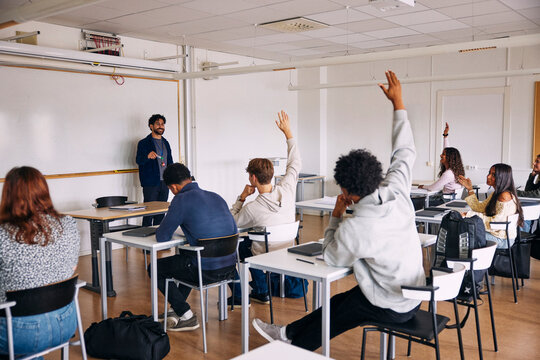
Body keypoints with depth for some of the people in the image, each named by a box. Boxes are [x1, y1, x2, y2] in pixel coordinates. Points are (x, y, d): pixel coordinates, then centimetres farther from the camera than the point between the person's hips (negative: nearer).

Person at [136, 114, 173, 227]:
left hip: (164, 182, 6)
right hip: (150, 183, -6)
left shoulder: (165, 143, 17)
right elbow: (138, 160, -12)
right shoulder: (144, 143, -1)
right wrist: (147, 156, -33)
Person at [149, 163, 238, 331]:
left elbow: (162, 237, -8)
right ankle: (176, 310, 39)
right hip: (230, 268, 8)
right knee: (185, 256, 36)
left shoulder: (181, 200, -11)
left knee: (155, 268, 15)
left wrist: (160, 229, 16)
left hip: (207, 271, -8)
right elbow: (234, 231, 17)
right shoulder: (216, 197, 11)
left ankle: (186, 316, 14)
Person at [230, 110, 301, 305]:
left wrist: (242, 198, -6)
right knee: (245, 244, 30)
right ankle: (261, 292, 33)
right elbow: (295, 163, 1)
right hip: (287, 253, 6)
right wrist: (288, 132, 6)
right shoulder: (287, 189, -16)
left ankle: (238, 296, 23)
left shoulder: (252, 208, -27)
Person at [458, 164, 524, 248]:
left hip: (503, 240, -9)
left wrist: (472, 215, -22)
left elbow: (496, 221, -24)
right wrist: (470, 189, 10)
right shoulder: (496, 193, 10)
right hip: (495, 233, 9)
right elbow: (480, 208, 10)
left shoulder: (505, 196, -21)